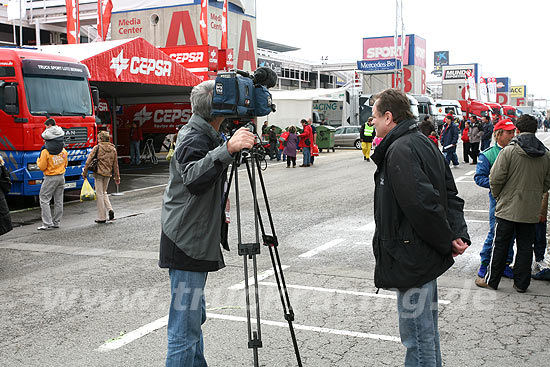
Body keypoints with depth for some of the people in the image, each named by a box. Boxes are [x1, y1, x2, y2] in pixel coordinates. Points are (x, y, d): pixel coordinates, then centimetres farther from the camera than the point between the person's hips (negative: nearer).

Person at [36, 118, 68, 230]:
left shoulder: (45, 152, -13)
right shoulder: (63, 150, 4)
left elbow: (42, 167, -9)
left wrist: (38, 160, 9)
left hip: (50, 178, -6)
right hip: (61, 177, 6)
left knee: (44, 199, 0)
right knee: (58, 200, 11)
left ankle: (47, 223, -7)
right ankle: (56, 222, 16)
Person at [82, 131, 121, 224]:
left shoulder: (97, 147, -6)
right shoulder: (113, 149, 6)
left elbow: (89, 160, -10)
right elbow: (115, 164, 9)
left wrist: (85, 172, -3)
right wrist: (117, 177, 15)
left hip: (99, 173, -4)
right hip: (108, 174, 4)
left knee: (100, 194, 2)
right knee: (104, 192, 23)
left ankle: (102, 217, 5)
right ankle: (110, 209, 2)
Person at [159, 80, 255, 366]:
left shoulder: (202, 135, 14)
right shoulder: (194, 139, -18)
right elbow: (193, 178, -41)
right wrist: (227, 149, -50)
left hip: (197, 242, 11)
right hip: (187, 244, -11)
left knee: (195, 316, 21)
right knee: (185, 326, -7)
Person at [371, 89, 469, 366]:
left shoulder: (400, 150, -19)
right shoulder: (424, 143, 13)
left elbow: (422, 203, -26)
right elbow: (450, 195, 12)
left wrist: (447, 243, -14)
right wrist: (459, 235, 2)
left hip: (411, 259, -10)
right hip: (426, 256, 10)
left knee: (417, 338, -1)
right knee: (426, 333, 21)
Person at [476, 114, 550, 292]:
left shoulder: (509, 151, -13)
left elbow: (496, 179, -13)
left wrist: (498, 197, 5)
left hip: (508, 207, -3)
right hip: (531, 210, 3)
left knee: (500, 244, 7)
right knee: (525, 246, 12)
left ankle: (491, 280, 17)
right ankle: (521, 283, 18)